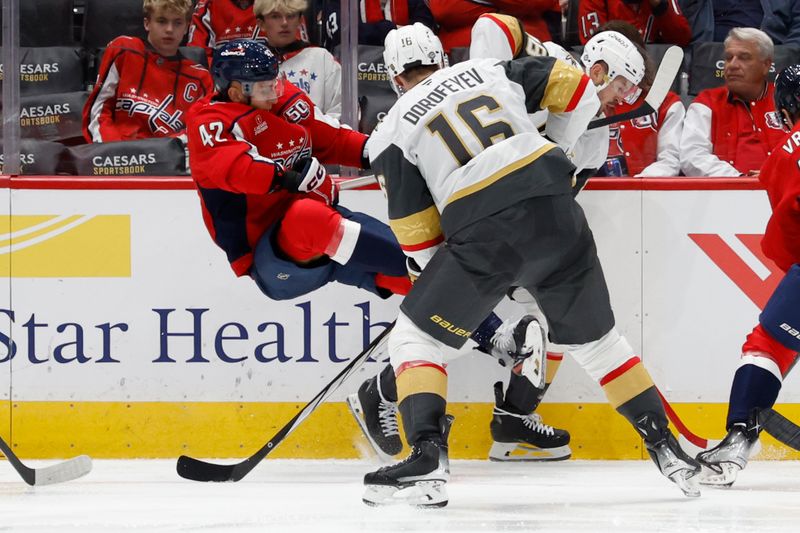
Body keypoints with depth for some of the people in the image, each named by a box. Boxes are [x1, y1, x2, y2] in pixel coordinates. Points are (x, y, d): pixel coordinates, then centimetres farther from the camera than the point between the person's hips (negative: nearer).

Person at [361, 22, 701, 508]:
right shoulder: (491, 71, 19)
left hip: (484, 237, -4)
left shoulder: (393, 131, 11)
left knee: (414, 338, 9)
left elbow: (417, 235, 9)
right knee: (595, 338, 22)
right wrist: (556, 149, 32)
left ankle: (428, 458, -9)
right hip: (558, 213, 4)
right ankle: (666, 447, 22)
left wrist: (446, 277, 25)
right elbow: (578, 91, 17)